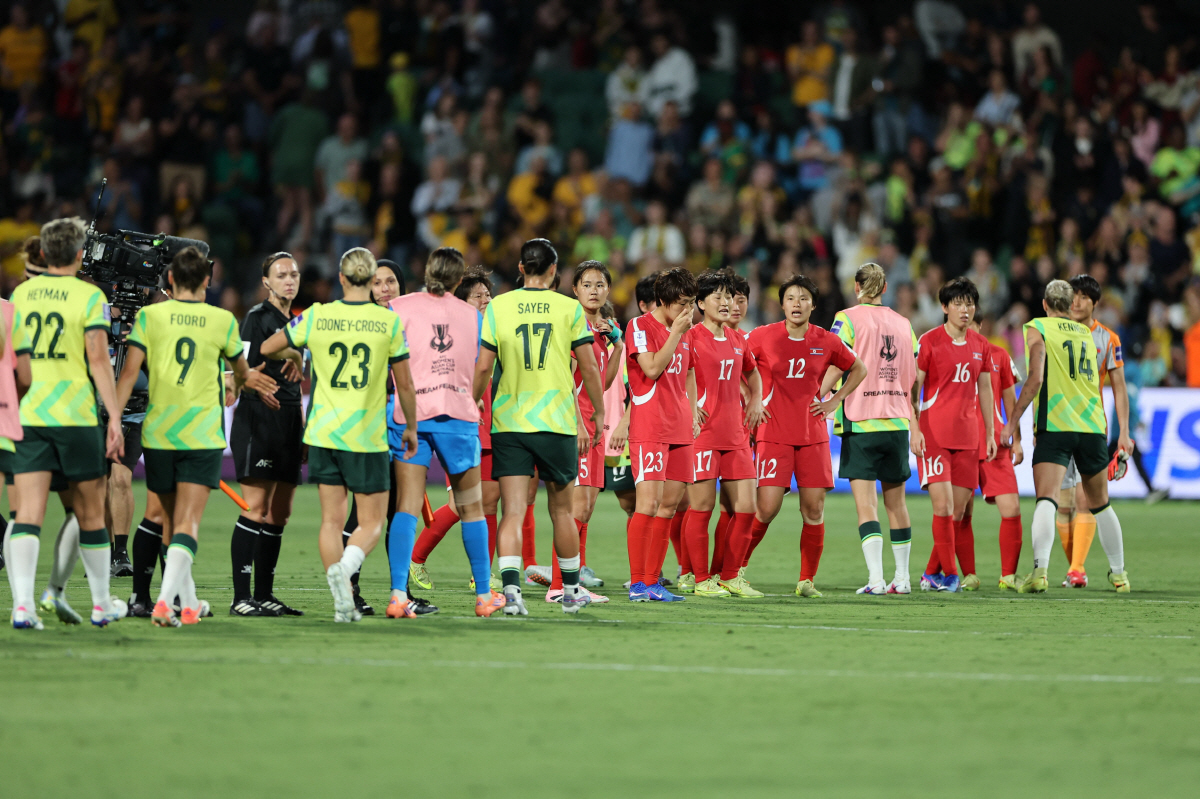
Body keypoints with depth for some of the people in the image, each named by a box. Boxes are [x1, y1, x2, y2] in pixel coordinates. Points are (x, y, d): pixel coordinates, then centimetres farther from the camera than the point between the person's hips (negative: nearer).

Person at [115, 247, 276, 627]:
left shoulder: (150, 316, -1)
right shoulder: (222, 320, 1)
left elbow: (130, 371, -9)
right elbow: (240, 370, 19)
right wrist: (243, 379, 42)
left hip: (158, 434, 2)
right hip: (202, 435, -2)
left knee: (175, 521, 16)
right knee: (188, 524, -7)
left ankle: (189, 603, 26)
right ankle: (165, 601, -26)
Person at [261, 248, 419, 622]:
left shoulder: (316, 317, -1)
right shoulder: (390, 322, -5)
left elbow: (267, 348, 10)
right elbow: (405, 384, 1)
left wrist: (294, 354, 31)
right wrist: (411, 427, 16)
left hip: (323, 433, 2)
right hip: (367, 437, -2)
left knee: (332, 519, 9)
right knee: (371, 522, 5)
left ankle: (343, 603, 4)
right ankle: (345, 567, -24)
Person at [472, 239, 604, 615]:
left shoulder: (498, 307, 1)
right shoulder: (569, 309, 0)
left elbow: (483, 368, 0)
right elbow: (589, 368, 2)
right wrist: (600, 414, 15)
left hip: (508, 420, 0)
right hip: (558, 421, 0)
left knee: (512, 512, -3)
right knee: (562, 510, 14)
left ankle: (511, 590, -19)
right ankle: (571, 591, 25)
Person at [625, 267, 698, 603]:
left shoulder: (683, 331, 17)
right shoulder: (640, 327, -5)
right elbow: (652, 368, -16)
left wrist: (692, 413, 18)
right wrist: (677, 333, -13)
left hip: (679, 430, 8)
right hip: (649, 429, -8)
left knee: (669, 505, 6)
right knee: (649, 502, -14)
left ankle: (653, 581, 11)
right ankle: (637, 583, -11)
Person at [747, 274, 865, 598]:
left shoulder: (827, 342, 4)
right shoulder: (762, 337, -3)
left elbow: (858, 369, 20)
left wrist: (835, 401, 9)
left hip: (813, 434, 3)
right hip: (773, 434, -3)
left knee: (814, 508, -2)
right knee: (767, 508, -10)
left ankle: (807, 580, 9)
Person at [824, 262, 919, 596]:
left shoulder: (848, 319, -2)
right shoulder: (903, 323, 12)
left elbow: (836, 367, -13)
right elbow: (915, 377, 15)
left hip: (860, 421, -5)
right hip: (897, 421, 5)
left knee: (866, 504, -8)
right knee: (896, 501, 14)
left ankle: (875, 578, -18)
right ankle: (901, 577, 18)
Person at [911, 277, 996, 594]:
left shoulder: (980, 345, 11)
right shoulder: (929, 341, -4)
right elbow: (912, 388, -4)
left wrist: (990, 433, 16)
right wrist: (914, 429, -12)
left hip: (967, 435, 5)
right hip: (933, 434, -5)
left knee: (959, 510, 2)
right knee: (943, 505, -12)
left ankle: (931, 574, 13)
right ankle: (950, 575, -7)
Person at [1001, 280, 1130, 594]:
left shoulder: (1037, 329, 1)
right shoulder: (1086, 333, 18)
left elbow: (1036, 379, -10)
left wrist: (1013, 421, -5)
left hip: (1055, 426, -4)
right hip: (1092, 426, 4)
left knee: (1046, 501, -14)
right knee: (1100, 505, 18)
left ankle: (1040, 571, -32)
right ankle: (1118, 574, 26)